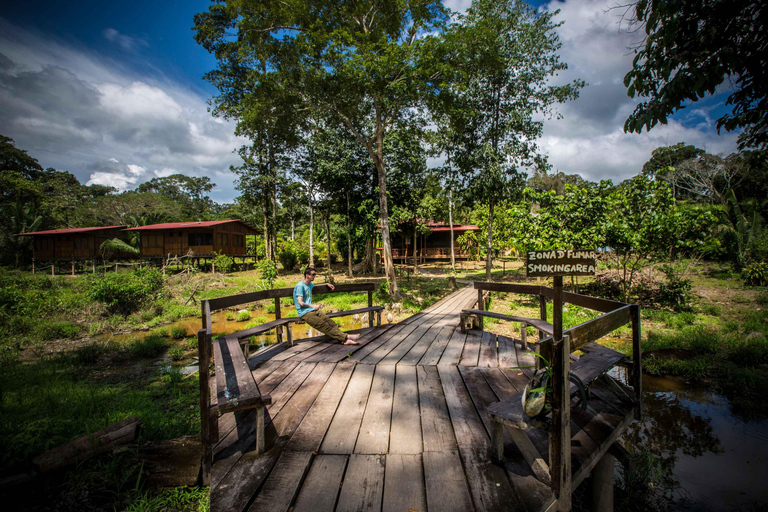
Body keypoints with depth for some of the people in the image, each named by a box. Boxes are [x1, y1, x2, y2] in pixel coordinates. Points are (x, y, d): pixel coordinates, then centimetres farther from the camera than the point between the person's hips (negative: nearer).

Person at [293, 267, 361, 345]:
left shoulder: (309, 284, 19)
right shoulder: (300, 286, -8)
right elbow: (300, 303, -14)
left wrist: (327, 284, 31)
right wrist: (313, 306, -13)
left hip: (313, 310, 8)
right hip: (305, 313, -8)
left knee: (330, 322, -16)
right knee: (323, 324, -24)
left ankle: (345, 339, -30)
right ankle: (345, 337, -33)